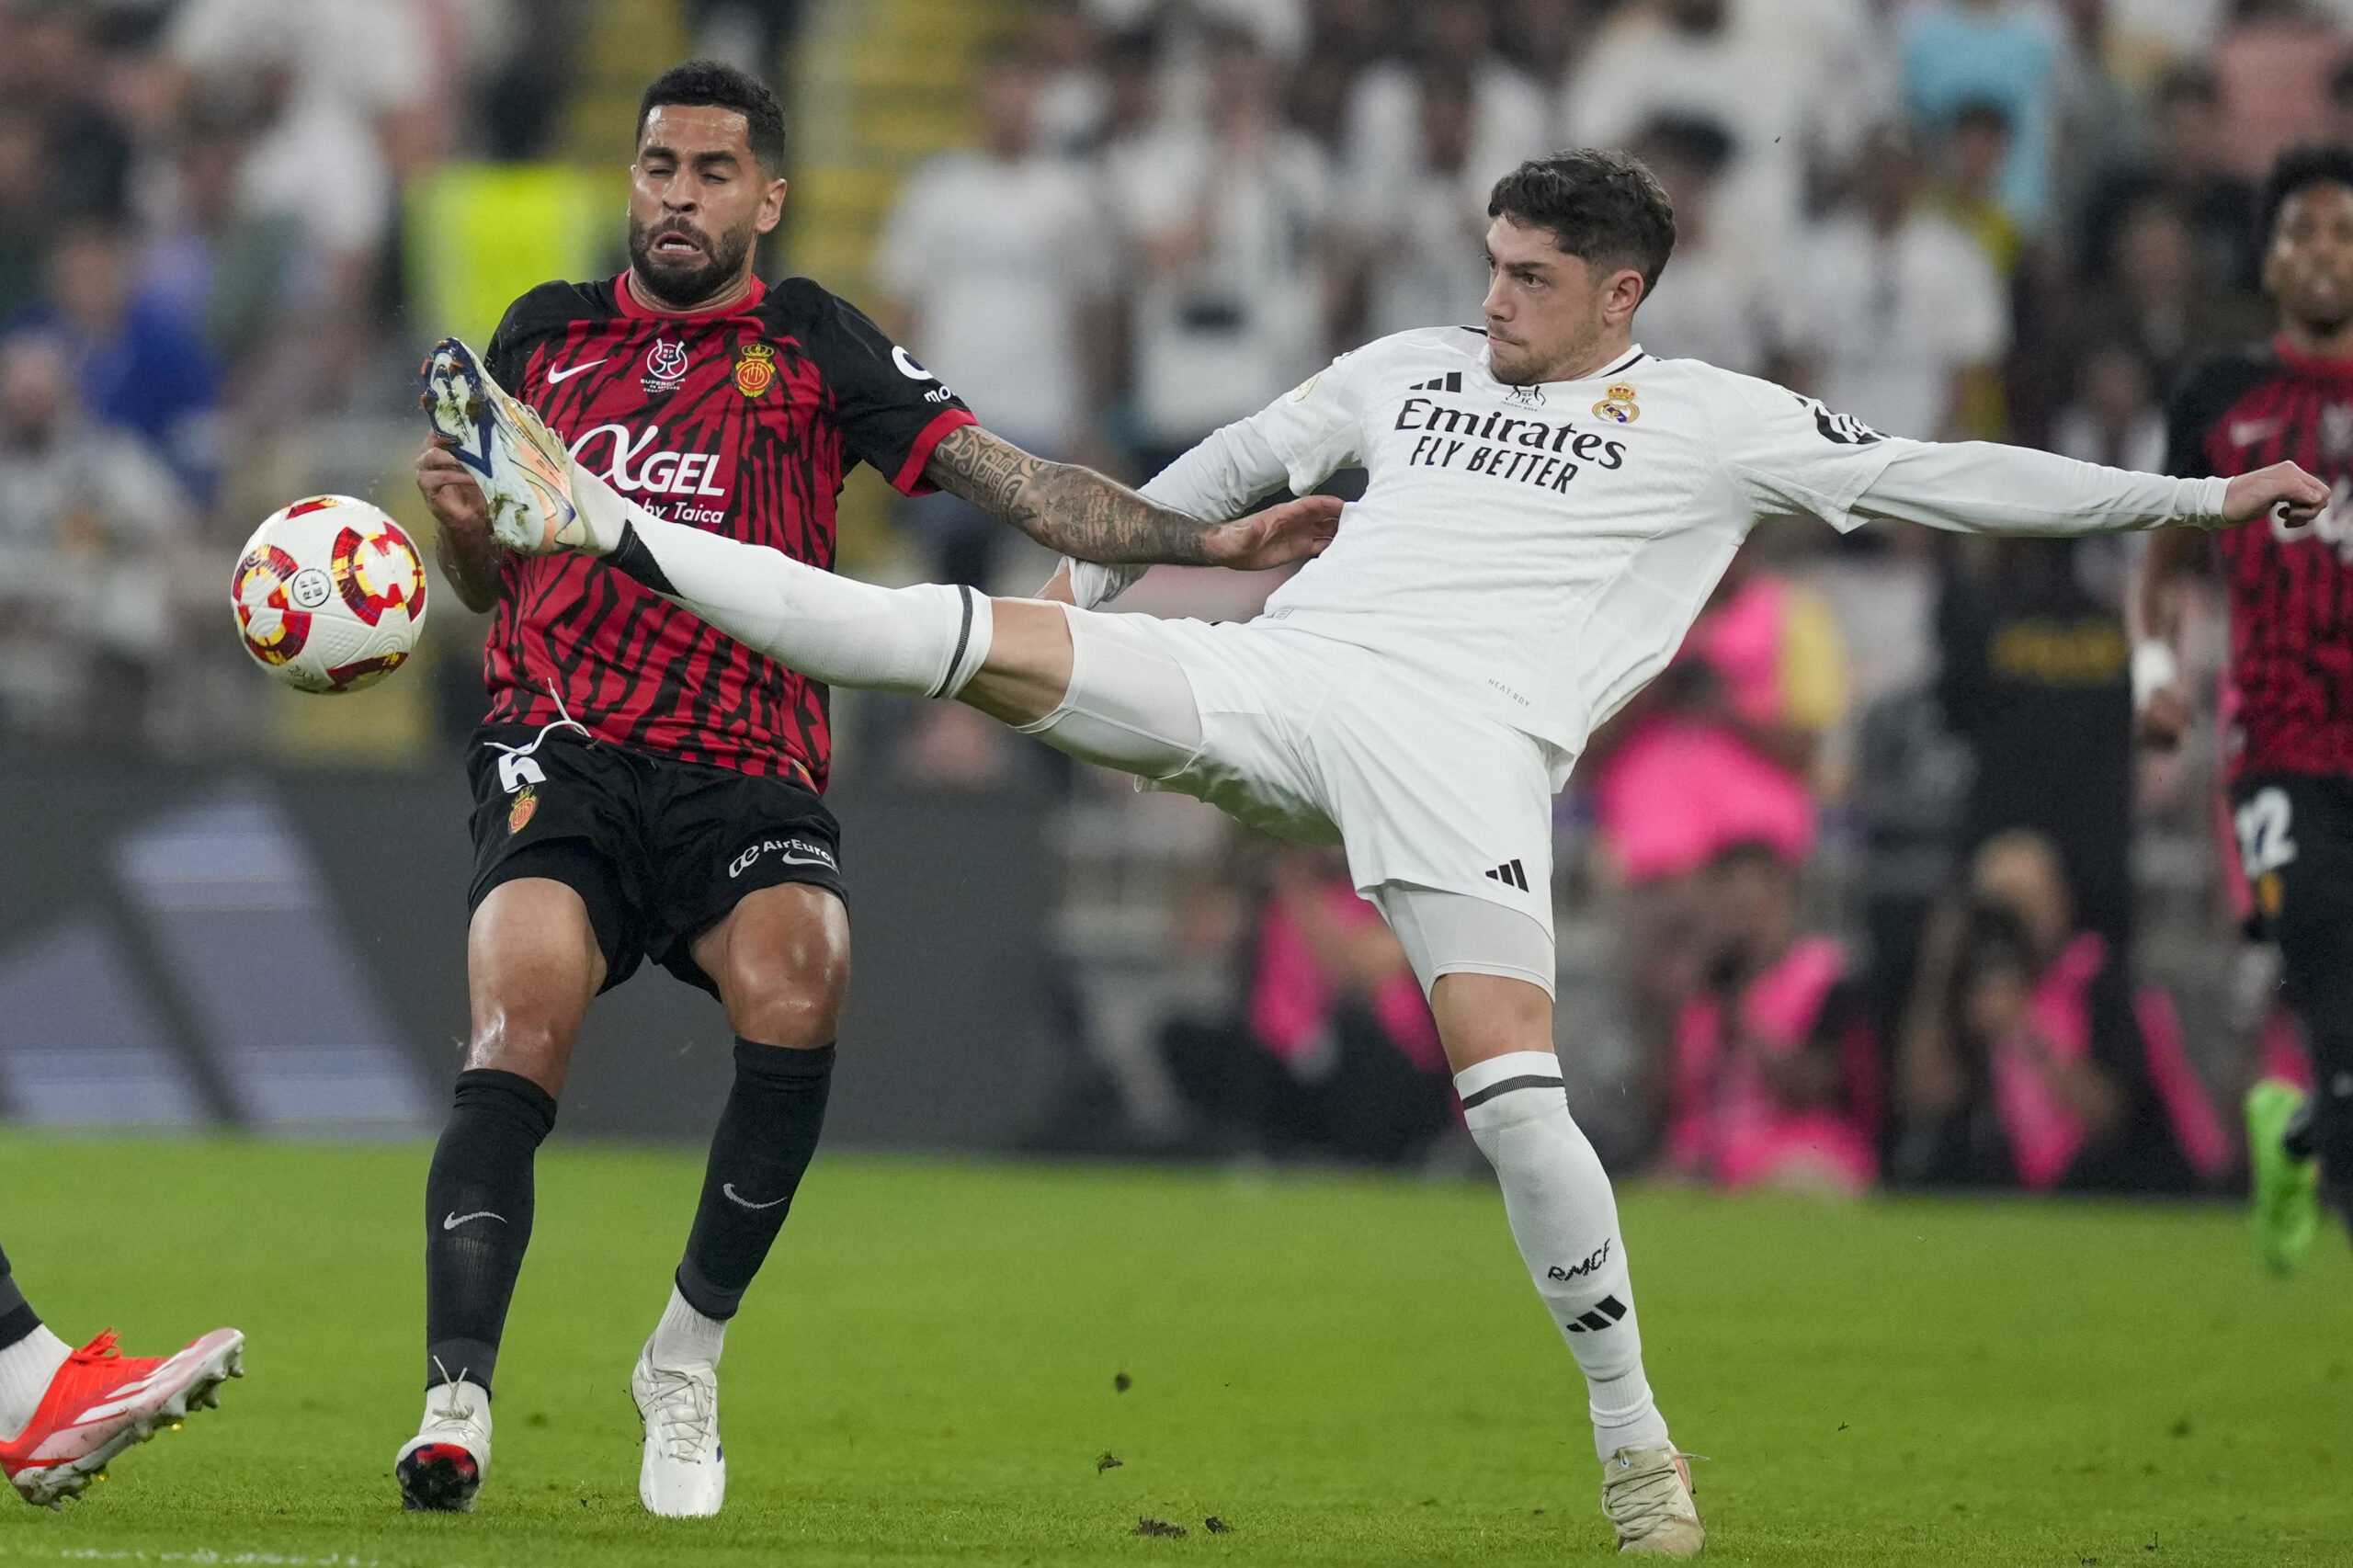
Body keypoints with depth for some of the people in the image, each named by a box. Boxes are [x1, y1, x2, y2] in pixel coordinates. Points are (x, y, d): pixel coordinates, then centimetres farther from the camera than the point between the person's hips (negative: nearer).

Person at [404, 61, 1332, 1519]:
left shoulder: (814, 344, 10)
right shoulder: (546, 336, 17)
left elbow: (998, 469, 2)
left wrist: (1199, 539, -8)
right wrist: (465, 519, 2)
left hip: (748, 776, -1)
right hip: (563, 750, 1)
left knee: (797, 989, -29)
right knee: (522, 1029, -25)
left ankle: (688, 1359, -10)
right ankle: (456, 1401, -27)